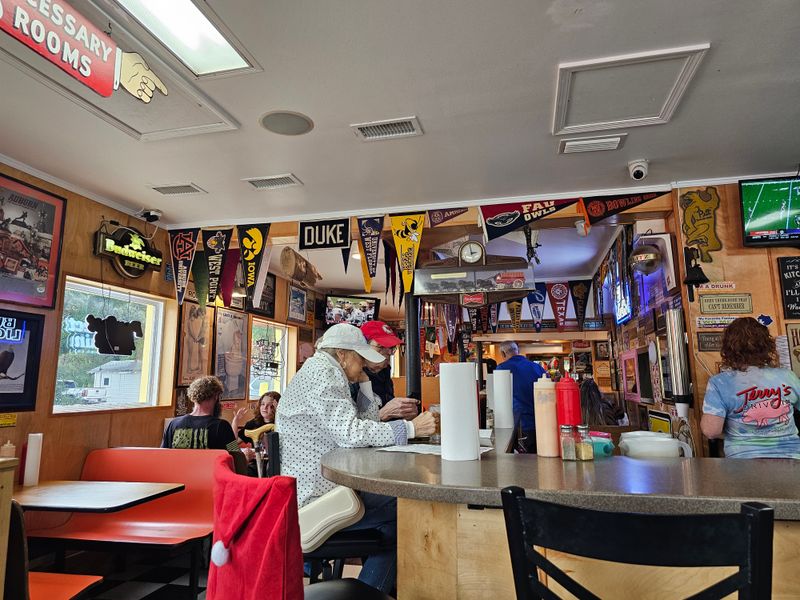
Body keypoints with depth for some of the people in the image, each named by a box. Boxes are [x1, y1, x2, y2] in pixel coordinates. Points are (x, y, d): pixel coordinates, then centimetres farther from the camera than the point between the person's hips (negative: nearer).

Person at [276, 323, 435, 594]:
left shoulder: (323, 373, 17)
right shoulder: (321, 372, -16)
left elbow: (363, 422, 16)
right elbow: (351, 432, -28)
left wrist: (365, 383, 6)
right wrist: (411, 428, -25)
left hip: (309, 488, 11)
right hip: (316, 498, -11)